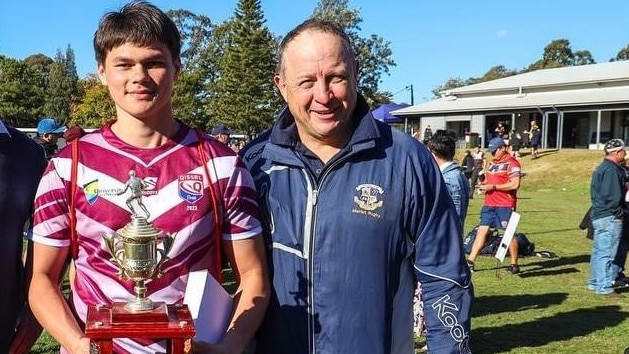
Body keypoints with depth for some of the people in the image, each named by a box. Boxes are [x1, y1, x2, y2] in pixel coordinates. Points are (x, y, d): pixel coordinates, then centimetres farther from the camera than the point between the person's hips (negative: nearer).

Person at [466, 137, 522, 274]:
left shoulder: (511, 163, -10)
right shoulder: (492, 163, 17)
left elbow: (515, 184, -19)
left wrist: (493, 186, -18)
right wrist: (483, 184, 6)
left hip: (505, 205, -8)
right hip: (489, 204, 8)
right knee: (482, 230, 4)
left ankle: (514, 264, 13)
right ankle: (470, 261, 5)